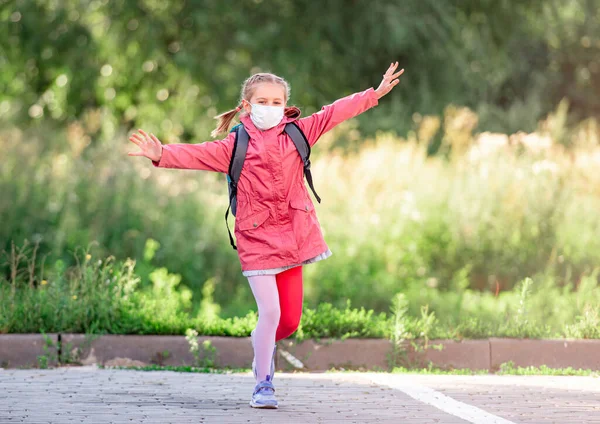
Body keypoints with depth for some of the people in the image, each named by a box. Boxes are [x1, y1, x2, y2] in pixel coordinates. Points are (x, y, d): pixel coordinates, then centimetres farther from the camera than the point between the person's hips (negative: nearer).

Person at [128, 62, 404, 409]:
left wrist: (376, 93, 10)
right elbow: (197, 155, -14)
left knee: (291, 319, 6)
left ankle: (265, 344, 41)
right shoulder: (235, 146, -2)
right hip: (257, 237, -4)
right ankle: (263, 385, 3)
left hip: (293, 234, 4)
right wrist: (162, 154, -31)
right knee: (270, 311, -12)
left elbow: (333, 114, 10)